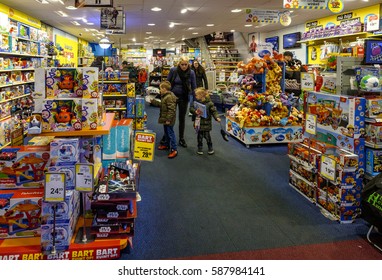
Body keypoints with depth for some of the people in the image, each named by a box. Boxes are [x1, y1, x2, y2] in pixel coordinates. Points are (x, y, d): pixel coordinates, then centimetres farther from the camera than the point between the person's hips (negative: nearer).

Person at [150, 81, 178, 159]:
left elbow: (171, 109, -27)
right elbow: (162, 105, 21)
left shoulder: (169, 97, -24)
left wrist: (168, 119, -26)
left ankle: (174, 149, 0)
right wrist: (153, 101, 19)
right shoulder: (165, 96, 9)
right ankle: (166, 145, 40)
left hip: (168, 119, -10)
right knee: (166, 132, 23)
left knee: (170, 133, -5)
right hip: (165, 118, 10)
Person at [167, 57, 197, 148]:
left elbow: (194, 86, -3)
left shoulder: (191, 72, -10)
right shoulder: (173, 70, -12)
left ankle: (181, 139, 21)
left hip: (184, 97, 1)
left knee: (182, 118, 10)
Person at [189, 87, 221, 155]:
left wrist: (217, 117, -25)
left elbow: (214, 111, -11)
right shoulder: (196, 102, 0)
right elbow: (191, 108, 1)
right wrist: (195, 112, -19)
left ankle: (210, 148, 25)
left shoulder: (209, 103, -12)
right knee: (199, 136, 11)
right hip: (198, 123, 4)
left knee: (207, 136, 5)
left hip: (206, 123, -3)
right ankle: (200, 148, 26)